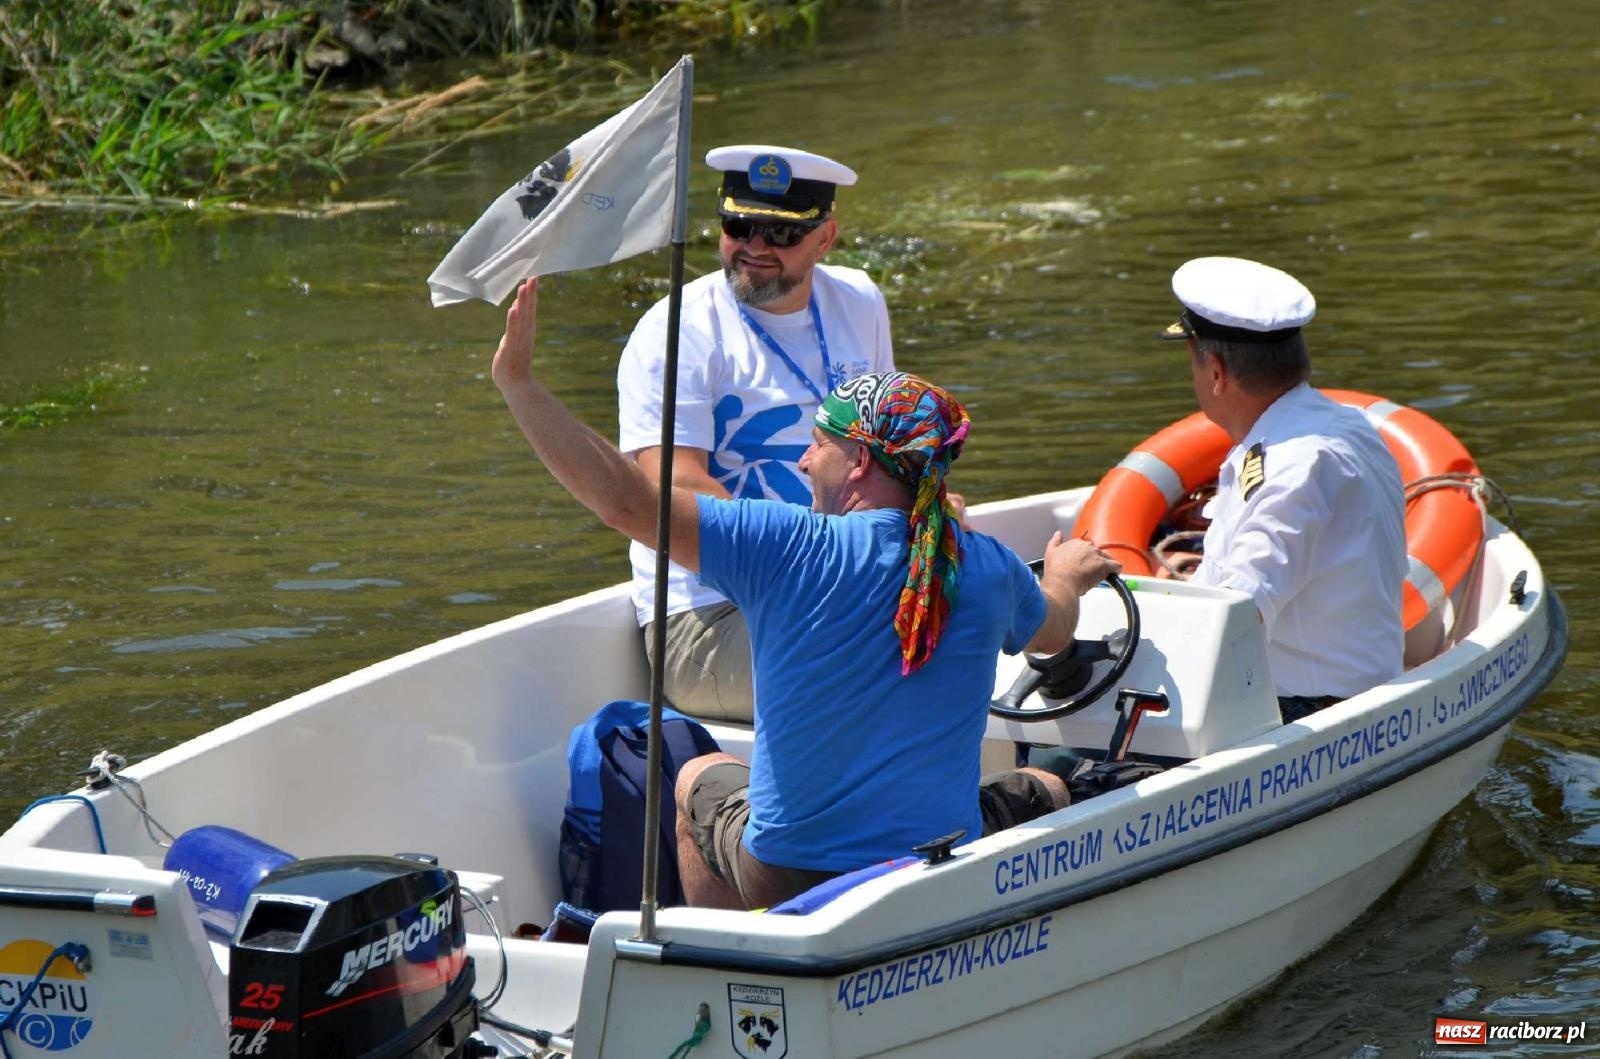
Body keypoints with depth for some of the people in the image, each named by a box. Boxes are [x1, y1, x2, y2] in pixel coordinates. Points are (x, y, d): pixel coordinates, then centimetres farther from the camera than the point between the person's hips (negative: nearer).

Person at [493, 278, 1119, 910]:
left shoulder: (787, 547, -16)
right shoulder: (990, 568, -4)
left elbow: (626, 502, -21)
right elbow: (1054, 633, 19)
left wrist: (518, 382, -13)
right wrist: (1066, 578, 44)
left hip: (785, 882, -1)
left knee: (697, 780, 32)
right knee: (1043, 792, 33)